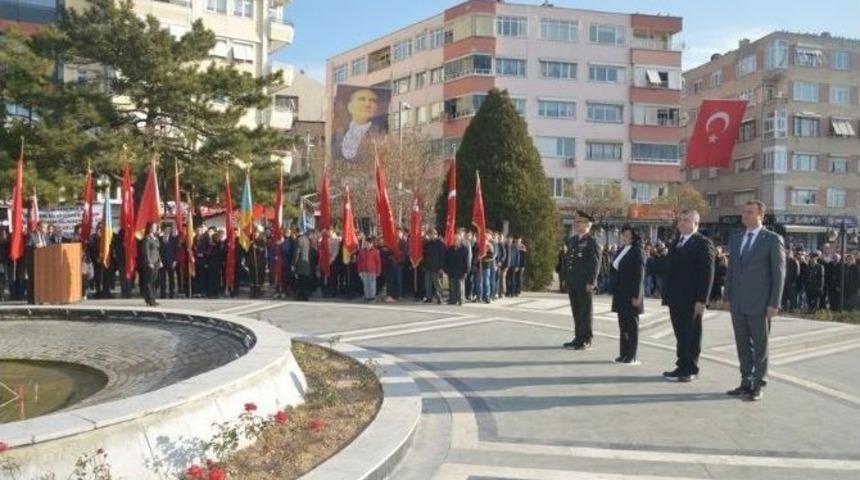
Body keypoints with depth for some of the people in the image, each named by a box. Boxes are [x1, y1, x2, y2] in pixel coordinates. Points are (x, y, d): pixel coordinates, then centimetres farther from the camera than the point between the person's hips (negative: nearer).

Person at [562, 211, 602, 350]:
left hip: (585, 285, -7)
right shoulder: (571, 241, 14)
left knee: (585, 312, 1)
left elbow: (595, 264, -13)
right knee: (576, 312, 12)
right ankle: (578, 338, 21)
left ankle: (586, 340, 8)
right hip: (572, 284, 7)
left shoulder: (592, 243, -9)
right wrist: (565, 277, 12)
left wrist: (591, 282, -17)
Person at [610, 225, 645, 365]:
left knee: (632, 325, 1)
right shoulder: (621, 251, 13)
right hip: (620, 294, 7)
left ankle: (632, 357, 8)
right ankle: (624, 354, 19)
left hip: (631, 294, -7)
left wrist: (636, 296, -16)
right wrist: (613, 291, 12)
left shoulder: (637, 252, -10)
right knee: (622, 324, 11)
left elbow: (640, 275, -13)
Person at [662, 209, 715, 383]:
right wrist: (666, 293, 12)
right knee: (680, 335, 12)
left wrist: (701, 299, -17)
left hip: (691, 300, -7)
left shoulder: (703, 243, -8)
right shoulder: (675, 243, 15)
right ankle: (681, 367, 19)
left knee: (692, 335, 3)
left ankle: (690, 370, 11)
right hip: (675, 298, 7)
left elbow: (707, 273, -13)